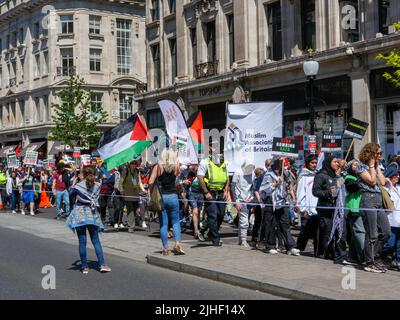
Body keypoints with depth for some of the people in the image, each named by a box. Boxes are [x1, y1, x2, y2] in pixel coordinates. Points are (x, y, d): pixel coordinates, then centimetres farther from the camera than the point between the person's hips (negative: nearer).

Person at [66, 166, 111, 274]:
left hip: (80, 214, -2)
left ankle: (85, 267, 5)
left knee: (82, 242, 3)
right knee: (95, 240, 9)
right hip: (92, 214, 2)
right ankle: (102, 264, 2)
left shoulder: (78, 186, -10)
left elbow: (71, 194, 7)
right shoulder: (97, 186, -6)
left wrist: (73, 184, 17)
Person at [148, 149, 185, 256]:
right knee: (176, 221, 12)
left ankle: (165, 248, 7)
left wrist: (150, 194, 3)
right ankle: (177, 243, -5)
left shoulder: (157, 167, -2)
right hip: (173, 196, 0)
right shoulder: (176, 167, 0)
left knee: (163, 223, 6)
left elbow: (150, 183, -8)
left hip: (161, 197, 0)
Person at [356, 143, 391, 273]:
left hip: (378, 200, 8)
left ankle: (375, 256, 20)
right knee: (372, 234, -5)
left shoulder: (375, 167, 19)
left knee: (386, 232, 7)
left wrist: (377, 166, 8)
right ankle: (370, 263, 4)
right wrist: (372, 165, -6)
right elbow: (372, 181, -14)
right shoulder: (361, 167, -4)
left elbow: (383, 182, 7)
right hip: (368, 200, -8)